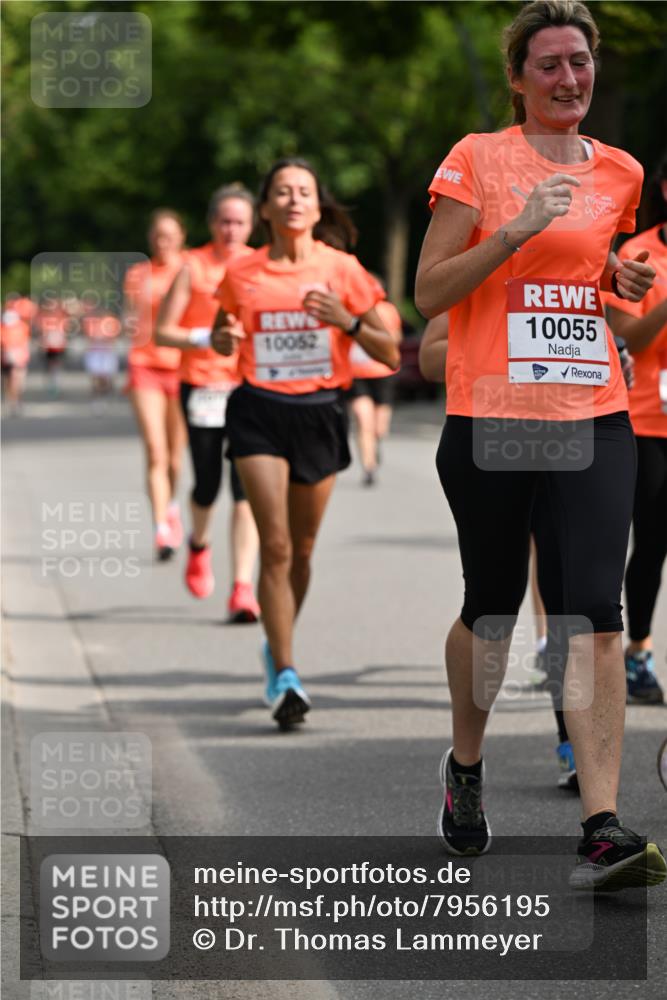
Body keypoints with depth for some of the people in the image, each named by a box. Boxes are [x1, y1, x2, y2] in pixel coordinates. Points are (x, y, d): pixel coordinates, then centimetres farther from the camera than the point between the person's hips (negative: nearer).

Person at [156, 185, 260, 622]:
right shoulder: (193, 266, 1)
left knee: (247, 488, -10)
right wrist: (203, 338, -16)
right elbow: (163, 331, 0)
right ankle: (199, 545, 39)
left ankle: (243, 588, -11)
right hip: (202, 385, -1)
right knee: (207, 486, 5)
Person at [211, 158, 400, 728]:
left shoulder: (341, 270, -1)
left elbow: (389, 355, 0)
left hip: (320, 413, 1)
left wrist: (348, 321, -17)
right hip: (260, 413, -1)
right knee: (275, 544, -13)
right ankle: (286, 677, -14)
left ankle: (278, 648, 38)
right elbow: (223, 342, 18)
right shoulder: (243, 275, 1)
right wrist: (225, 339, -6)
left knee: (302, 548, 12)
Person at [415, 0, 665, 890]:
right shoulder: (477, 159, -1)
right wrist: (518, 229, -16)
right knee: (492, 608, 10)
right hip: (489, 416, -2)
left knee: (594, 612, -12)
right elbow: (428, 291, -5)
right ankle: (465, 767, 38)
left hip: (594, 419, 2)